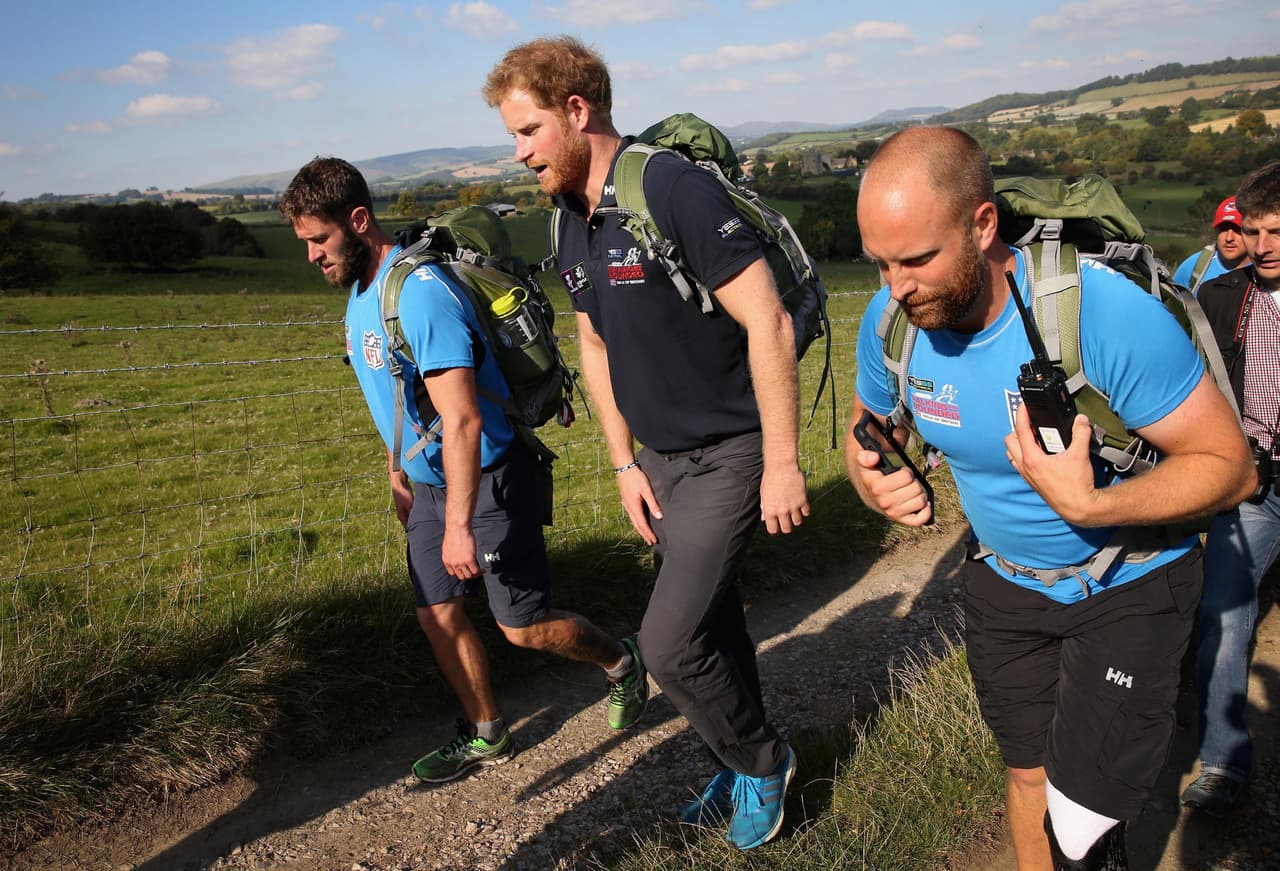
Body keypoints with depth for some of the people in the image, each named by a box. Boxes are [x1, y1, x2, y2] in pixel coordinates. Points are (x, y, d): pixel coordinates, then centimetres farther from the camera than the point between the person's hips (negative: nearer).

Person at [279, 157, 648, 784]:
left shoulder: (420, 291, -26)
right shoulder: (359, 291, 5)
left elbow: (462, 420, -31)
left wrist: (459, 525, -31)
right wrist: (398, 475, 24)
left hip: (489, 480, -8)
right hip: (430, 481, 9)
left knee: (523, 626, 1)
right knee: (439, 616, 10)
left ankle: (620, 662, 27)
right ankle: (487, 735, 28)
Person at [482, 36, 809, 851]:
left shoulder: (674, 188, -22)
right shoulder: (573, 220, 4)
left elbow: (768, 324, -23)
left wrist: (782, 465, -21)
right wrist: (625, 462, 10)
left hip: (727, 455, -7)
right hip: (658, 456, 8)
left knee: (670, 642, -8)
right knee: (712, 621, 18)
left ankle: (760, 759, 20)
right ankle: (749, 766, 39)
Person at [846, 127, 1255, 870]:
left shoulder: (1109, 312, -31)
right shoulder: (890, 317, -16)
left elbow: (1230, 465, -22)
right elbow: (869, 433, 3)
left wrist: (1088, 506, -37)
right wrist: (878, 483, -21)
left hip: (1129, 586, -4)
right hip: (1004, 581, 4)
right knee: (1030, 778, 20)